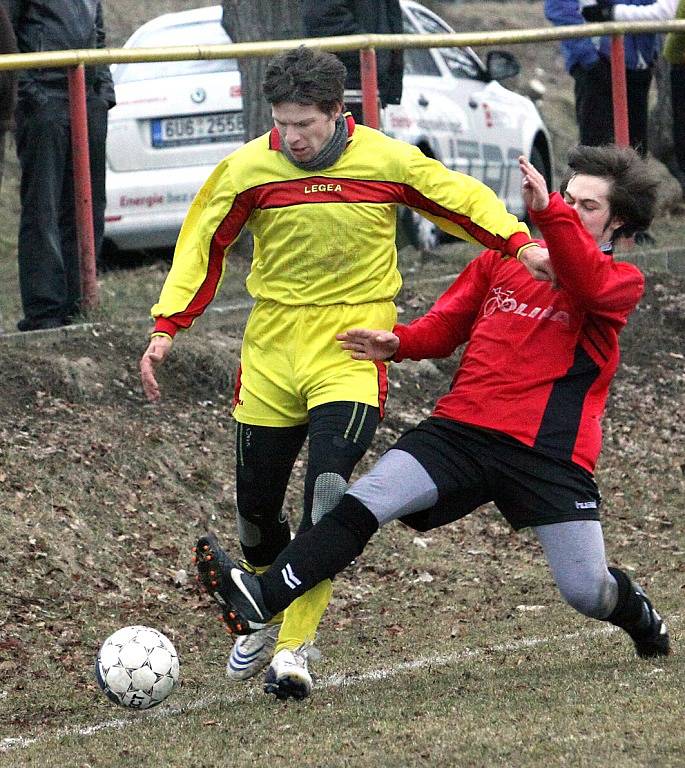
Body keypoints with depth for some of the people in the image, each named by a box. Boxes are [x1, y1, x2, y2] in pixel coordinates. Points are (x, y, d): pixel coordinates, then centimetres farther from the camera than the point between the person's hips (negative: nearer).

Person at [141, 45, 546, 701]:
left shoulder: (387, 161, -8)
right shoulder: (248, 168, -5)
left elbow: (462, 200, 4)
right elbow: (203, 245, 5)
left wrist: (519, 242, -11)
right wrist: (165, 328, -3)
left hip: (353, 350, -3)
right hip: (271, 349, 3)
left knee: (328, 492, -21)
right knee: (256, 504, 9)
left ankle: (294, 646, -16)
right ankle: (267, 620, 38)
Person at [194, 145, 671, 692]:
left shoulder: (622, 281, 4)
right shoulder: (502, 259, 19)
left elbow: (588, 284, -19)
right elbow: (445, 326, 18)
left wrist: (548, 212, -32)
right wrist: (398, 342, -4)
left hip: (550, 452, -3)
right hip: (461, 430, 3)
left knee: (586, 592, -4)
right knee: (364, 502, -20)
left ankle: (641, 617, 33)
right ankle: (259, 599, -32)